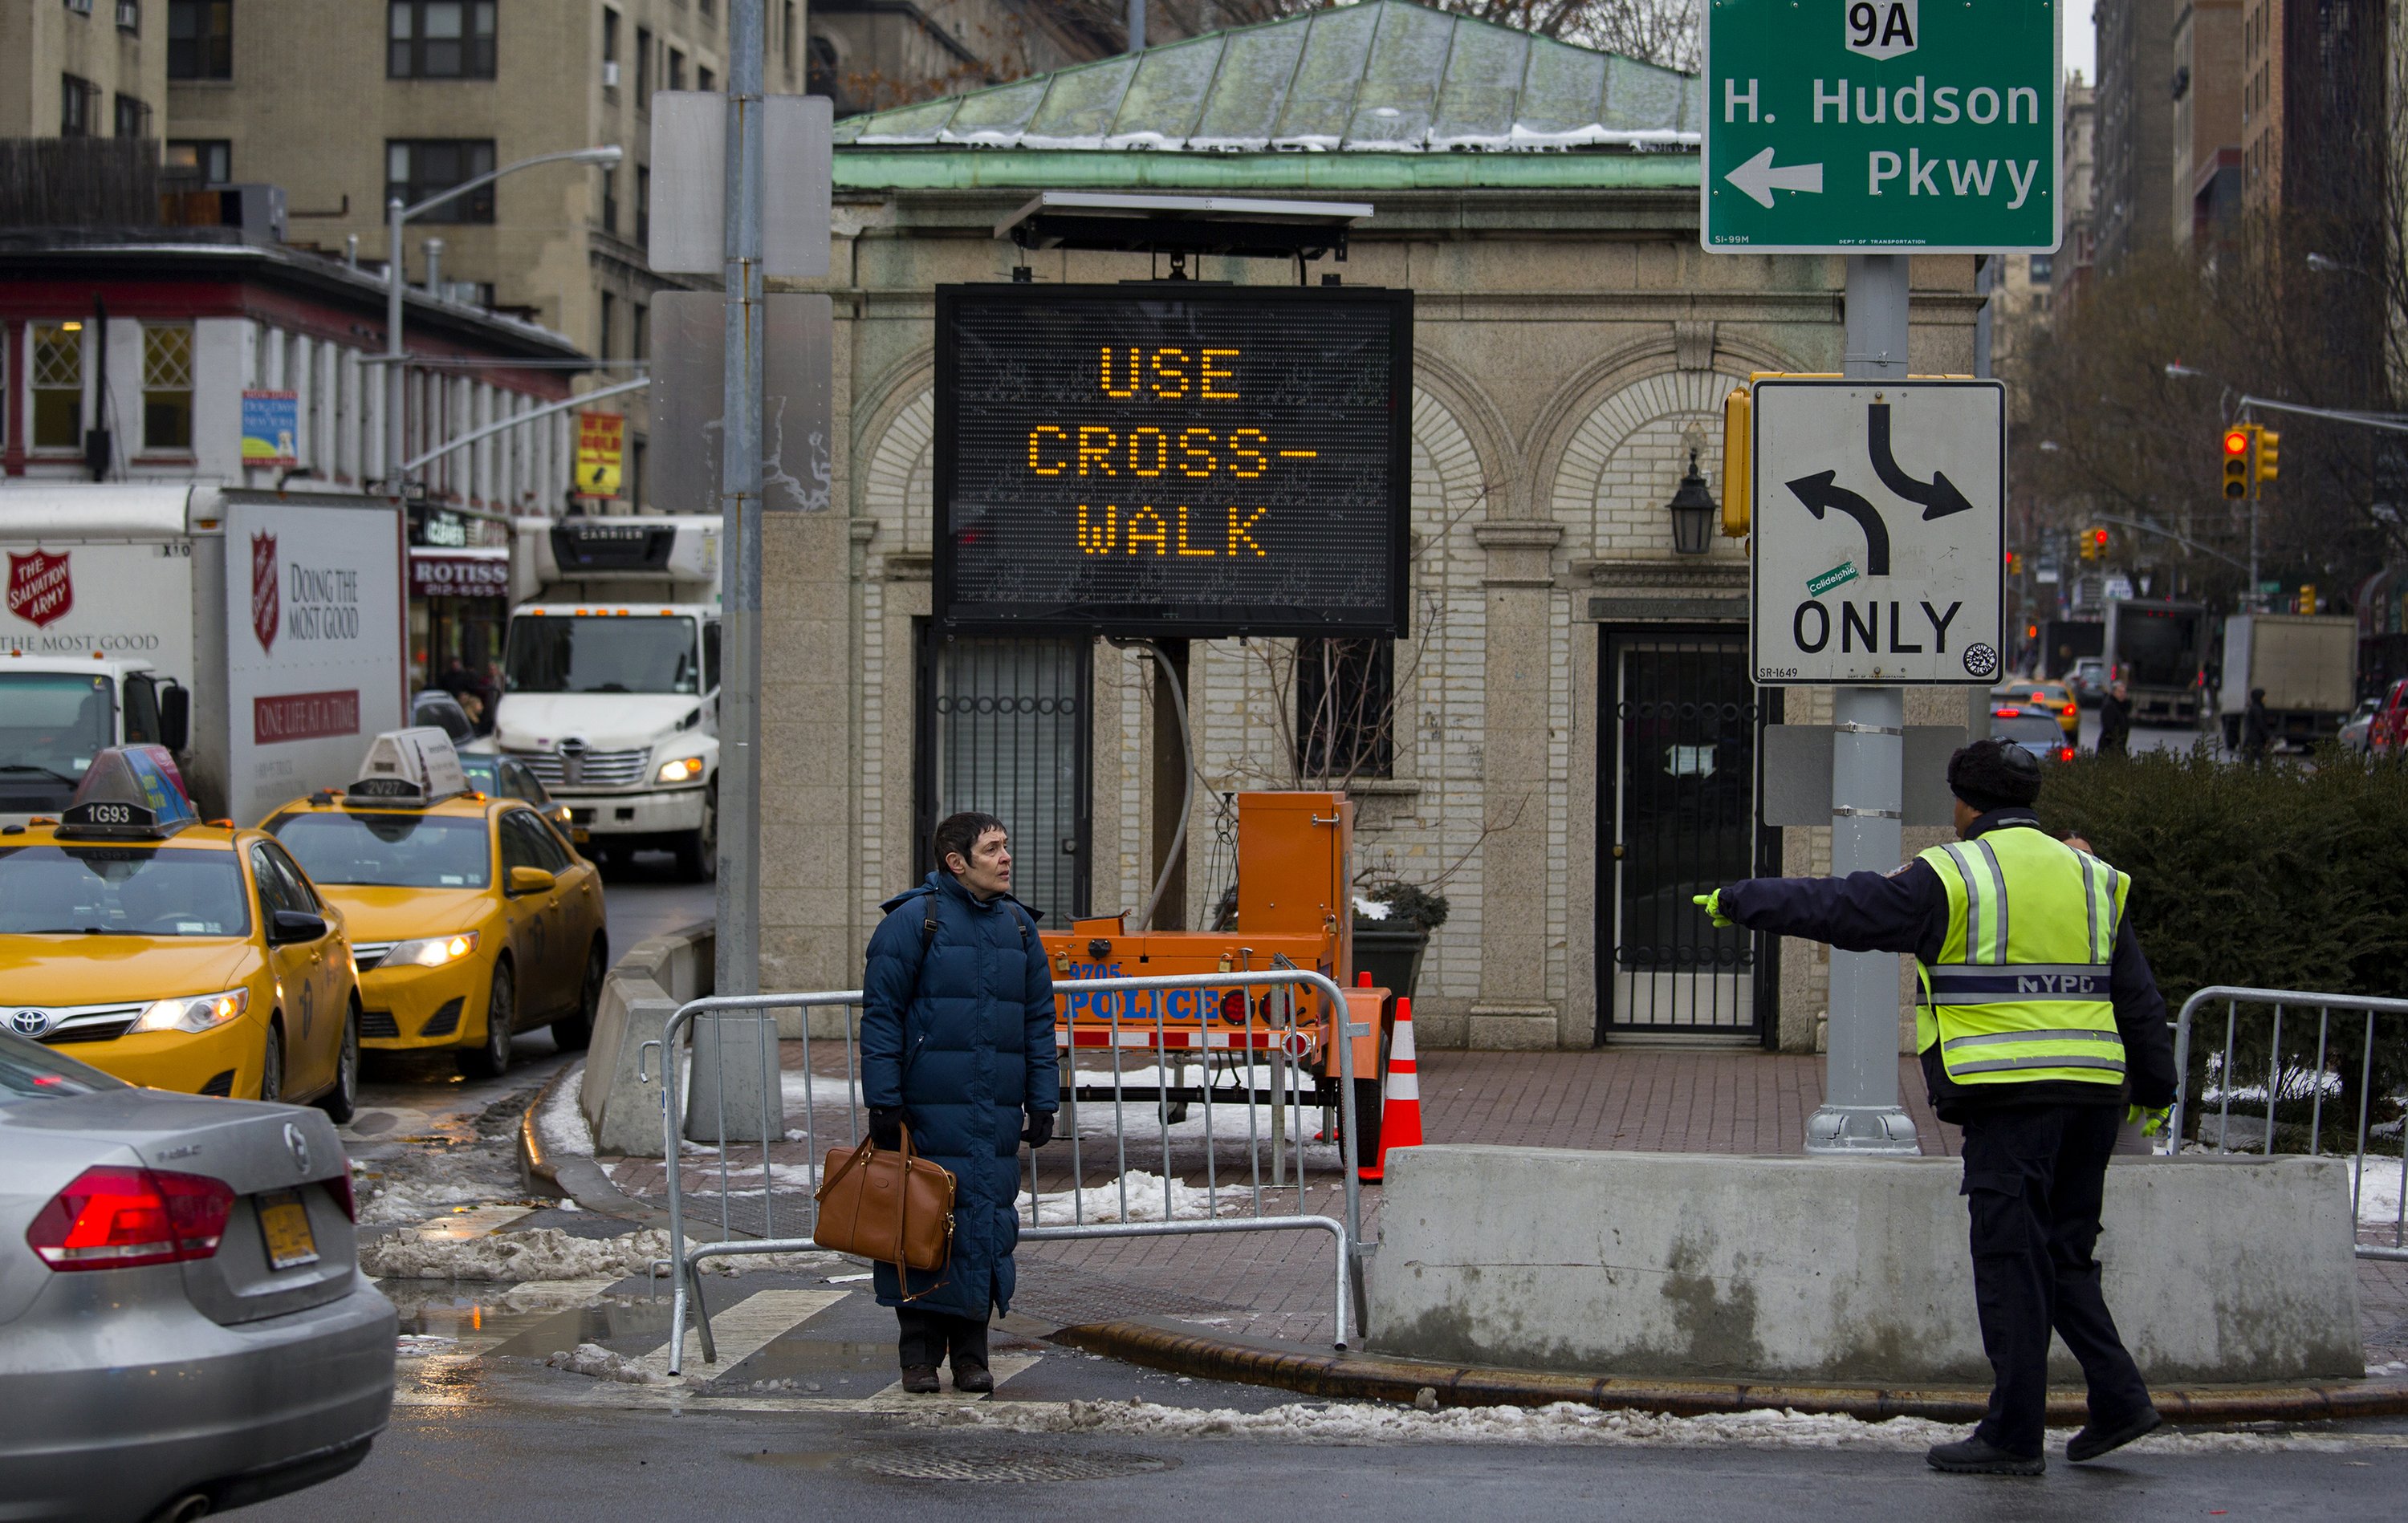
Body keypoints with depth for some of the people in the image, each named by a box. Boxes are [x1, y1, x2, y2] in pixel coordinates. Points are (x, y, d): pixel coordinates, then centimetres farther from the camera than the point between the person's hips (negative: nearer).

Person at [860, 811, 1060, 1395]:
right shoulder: (912, 921, -4)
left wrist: (1042, 1102, 11)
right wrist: (883, 1103, -10)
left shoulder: (1018, 926, 12)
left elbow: (1039, 1020, 17)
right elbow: (881, 1016, -5)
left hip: (997, 1116, 4)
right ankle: (920, 1354, 7)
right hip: (928, 1108, -4)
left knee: (989, 1225, 2)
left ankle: (971, 1352, 11)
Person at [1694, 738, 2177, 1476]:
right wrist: (2153, 1087, 29)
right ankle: (2118, 1396, 7)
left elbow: (1838, 909, 0)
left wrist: (1740, 901, 12)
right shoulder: (2091, 878, 15)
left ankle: (2014, 1434, -1)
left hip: (2008, 1096, -6)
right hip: (2091, 1091, 6)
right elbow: (2138, 999, 19)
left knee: (2010, 1258, -2)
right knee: (2065, 1255, 16)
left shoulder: (1952, 876, -4)